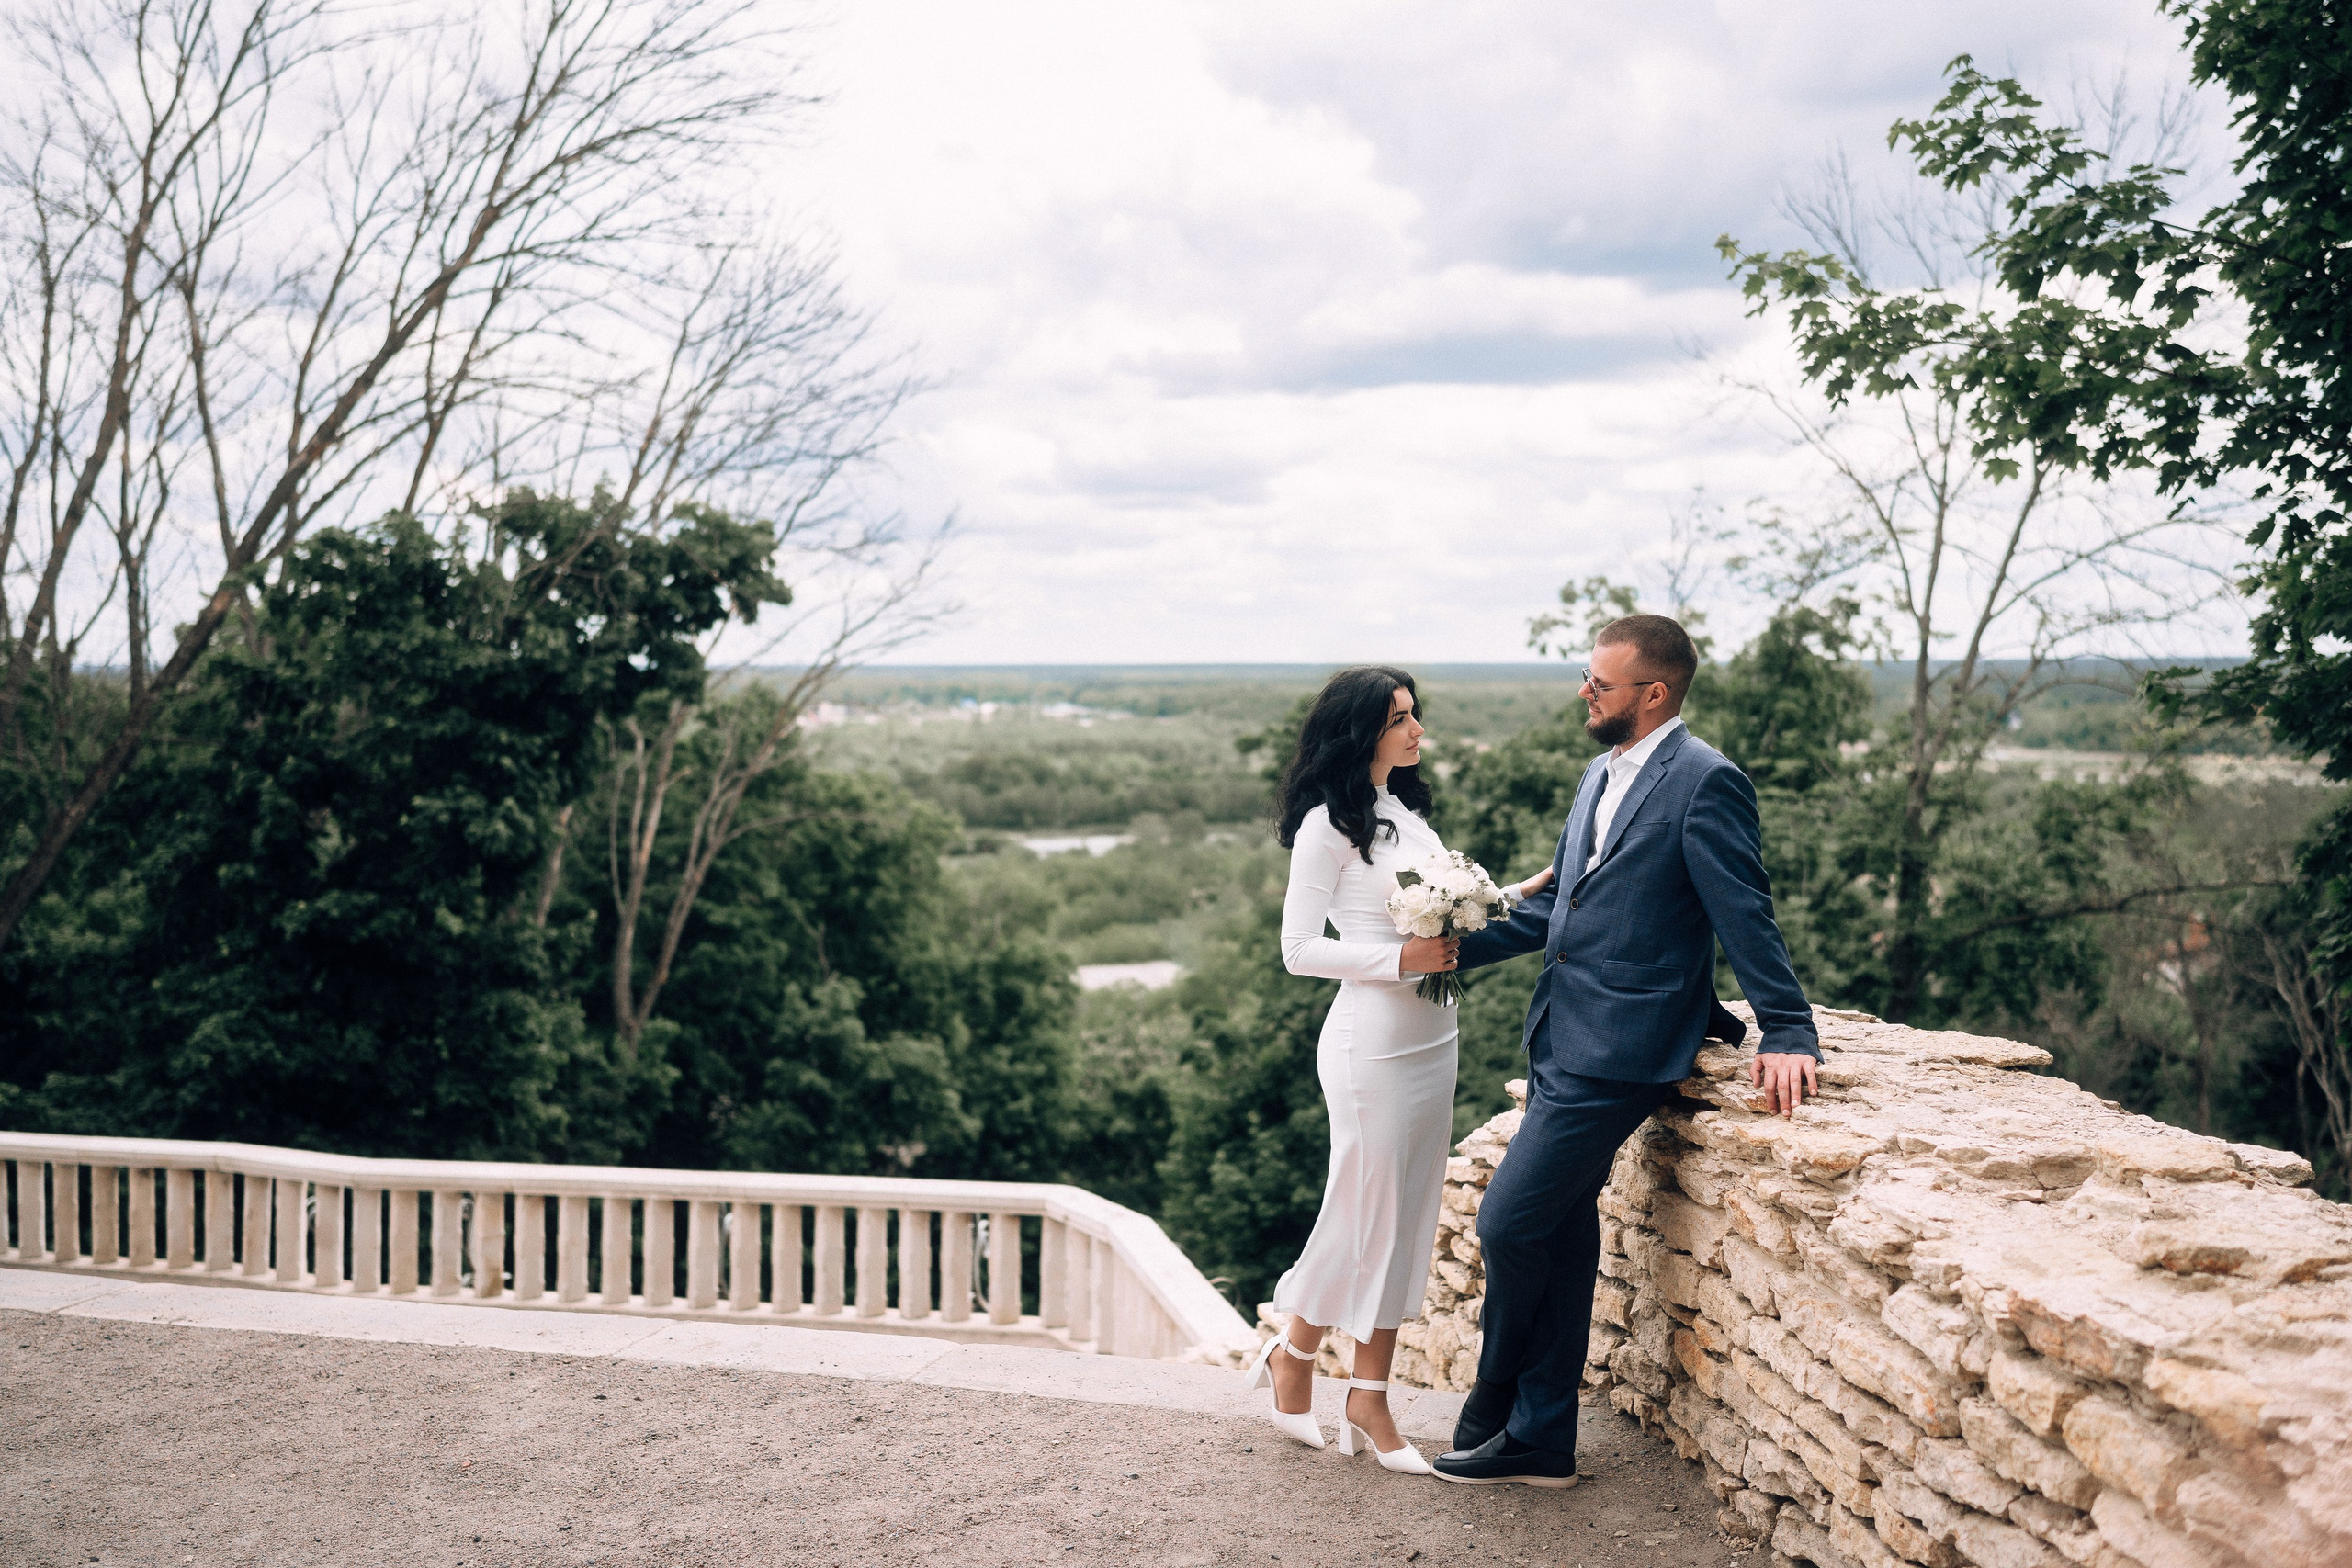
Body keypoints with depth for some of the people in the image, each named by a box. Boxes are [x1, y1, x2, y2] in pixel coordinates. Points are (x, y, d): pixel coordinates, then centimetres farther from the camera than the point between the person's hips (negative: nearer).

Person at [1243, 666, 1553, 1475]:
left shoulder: (1408, 812, 12)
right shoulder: (1328, 824, -12)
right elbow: (1299, 949, -13)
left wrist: (1524, 895, 7)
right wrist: (1402, 959, -19)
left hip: (1432, 1038, 8)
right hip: (1372, 1040, -8)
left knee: (1407, 1219, 9)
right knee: (1366, 1211, 2)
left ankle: (1370, 1400, 17)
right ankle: (1293, 1356, 25)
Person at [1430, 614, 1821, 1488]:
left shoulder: (1706, 783, -12)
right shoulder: (1603, 775, 15)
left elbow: (1746, 917, -14)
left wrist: (1788, 1034, -18)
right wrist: (1459, 946, 16)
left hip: (1619, 1053, -9)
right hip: (1563, 1039, 9)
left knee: (1509, 1221, -7)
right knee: (1561, 1233, 13)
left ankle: (1493, 1410, 15)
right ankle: (1540, 1440, 22)